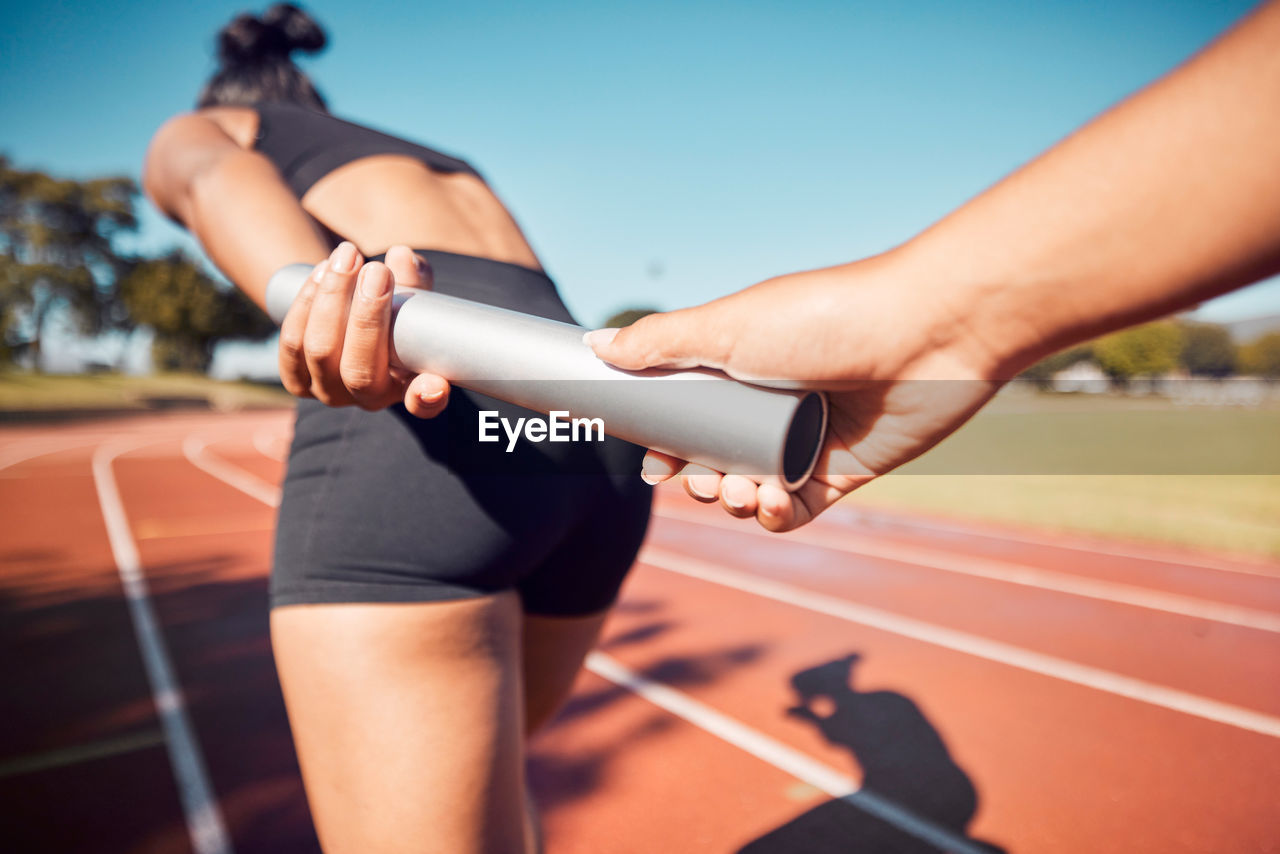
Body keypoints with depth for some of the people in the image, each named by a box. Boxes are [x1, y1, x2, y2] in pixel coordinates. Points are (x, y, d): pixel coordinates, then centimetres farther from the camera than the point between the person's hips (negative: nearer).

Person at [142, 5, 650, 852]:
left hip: (428, 438, -6)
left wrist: (309, 299, -18)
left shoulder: (192, 134, 25)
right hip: (601, 429, 7)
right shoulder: (444, 167, 42)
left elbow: (220, 186, 0)